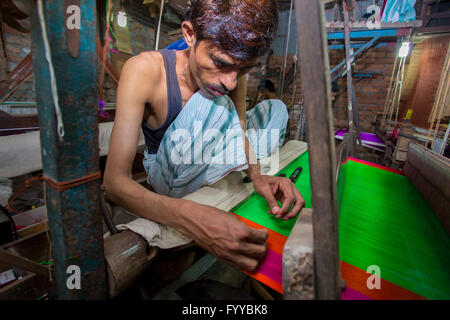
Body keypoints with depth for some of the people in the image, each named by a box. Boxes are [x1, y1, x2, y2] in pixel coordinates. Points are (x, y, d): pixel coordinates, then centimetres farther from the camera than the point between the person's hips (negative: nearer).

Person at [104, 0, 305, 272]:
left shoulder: (233, 74, -12)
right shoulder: (145, 71, -27)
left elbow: (240, 136, -6)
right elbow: (114, 181, -33)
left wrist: (257, 176, -29)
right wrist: (187, 216, -51)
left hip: (204, 170, 6)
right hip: (167, 181, -5)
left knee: (275, 109, 2)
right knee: (214, 104, -32)